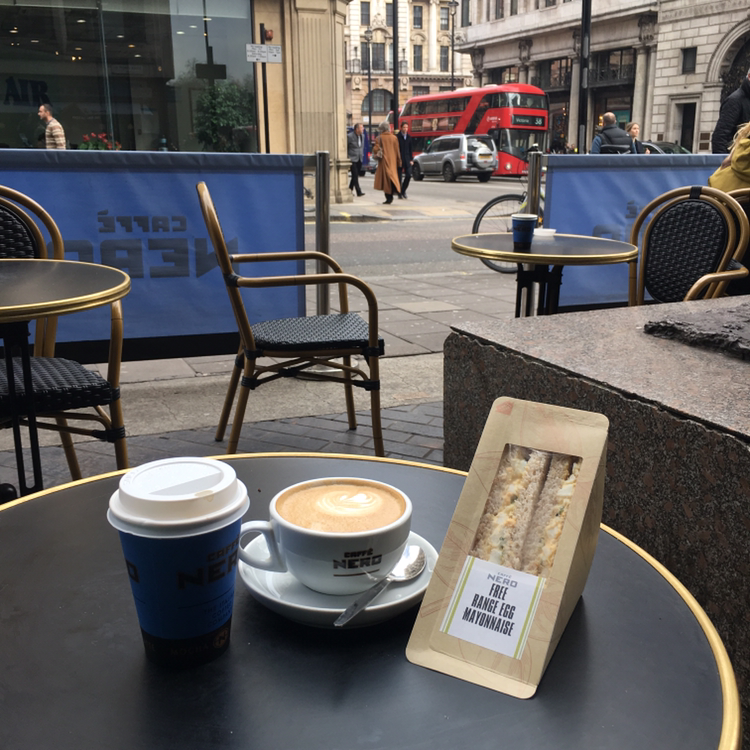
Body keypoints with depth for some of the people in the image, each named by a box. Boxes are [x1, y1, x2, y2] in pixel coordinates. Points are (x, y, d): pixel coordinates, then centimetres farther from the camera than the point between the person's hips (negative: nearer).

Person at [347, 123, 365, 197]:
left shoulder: (362, 136, 10)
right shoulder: (350, 136, -11)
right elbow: (345, 147, -6)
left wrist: (362, 154, 16)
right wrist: (347, 157, -6)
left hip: (359, 159, 7)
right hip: (353, 159, -7)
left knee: (355, 176, 10)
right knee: (355, 175, -10)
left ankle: (350, 189, 22)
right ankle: (358, 192, -12)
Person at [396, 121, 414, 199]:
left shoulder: (409, 137, 11)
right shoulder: (397, 137, -4)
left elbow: (411, 149, 14)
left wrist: (411, 159, 6)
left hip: (407, 159, 4)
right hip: (399, 159, -4)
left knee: (408, 175, -5)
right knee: (399, 176, 1)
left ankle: (403, 190, 13)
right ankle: (399, 193, 10)